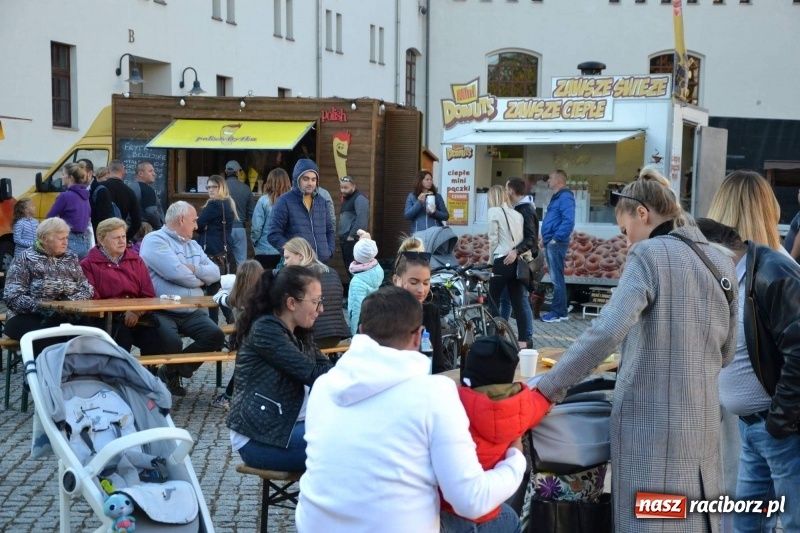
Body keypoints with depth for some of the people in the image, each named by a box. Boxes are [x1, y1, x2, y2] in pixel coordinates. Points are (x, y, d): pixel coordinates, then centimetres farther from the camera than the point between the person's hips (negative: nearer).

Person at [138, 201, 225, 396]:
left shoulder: (194, 245, 23)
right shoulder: (155, 240, -5)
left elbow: (215, 272, 11)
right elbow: (175, 272, -19)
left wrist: (194, 268, -8)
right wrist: (199, 279, -1)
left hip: (192, 313, 7)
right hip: (161, 312, -7)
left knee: (216, 336, -16)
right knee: (172, 343, -33)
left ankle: (172, 371, 3)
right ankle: (171, 371, 5)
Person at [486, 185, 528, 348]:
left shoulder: (494, 211, -3)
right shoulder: (517, 214, 13)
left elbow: (493, 240, -5)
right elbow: (522, 239, 7)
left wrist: (491, 261, 4)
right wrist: (515, 252, 11)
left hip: (502, 261, -6)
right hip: (517, 262, 6)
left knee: (493, 302, 2)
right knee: (518, 303, 7)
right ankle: (524, 339, 7)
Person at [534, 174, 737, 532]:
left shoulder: (649, 254, -10)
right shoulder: (720, 262, 12)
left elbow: (607, 331, -23)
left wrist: (551, 386, -16)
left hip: (650, 419, -7)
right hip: (702, 421, 7)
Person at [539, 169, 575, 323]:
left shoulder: (565, 197, -13)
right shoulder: (557, 197, 19)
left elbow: (568, 221, -23)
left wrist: (556, 238, -20)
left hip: (556, 244, -10)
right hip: (551, 243, 10)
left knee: (557, 279, -7)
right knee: (555, 278, 13)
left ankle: (559, 313, -4)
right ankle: (558, 310, 18)